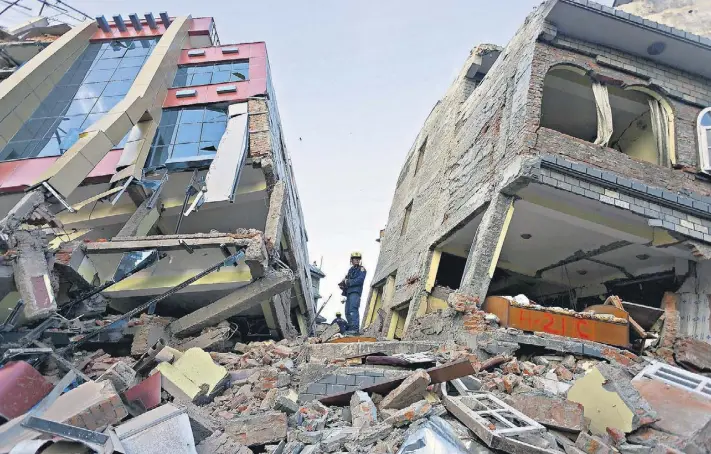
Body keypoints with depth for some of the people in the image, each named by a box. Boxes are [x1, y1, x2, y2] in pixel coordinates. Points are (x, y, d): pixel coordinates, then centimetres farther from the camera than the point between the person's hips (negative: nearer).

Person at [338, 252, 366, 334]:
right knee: (347, 312, 6)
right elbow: (347, 280, 20)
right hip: (349, 293, 8)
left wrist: (349, 282, -11)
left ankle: (355, 328, -24)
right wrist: (344, 283, -1)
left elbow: (360, 280, -10)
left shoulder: (361, 269, 6)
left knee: (353, 309, -19)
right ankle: (350, 328, 12)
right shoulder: (350, 270, 26)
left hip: (355, 291, -7)